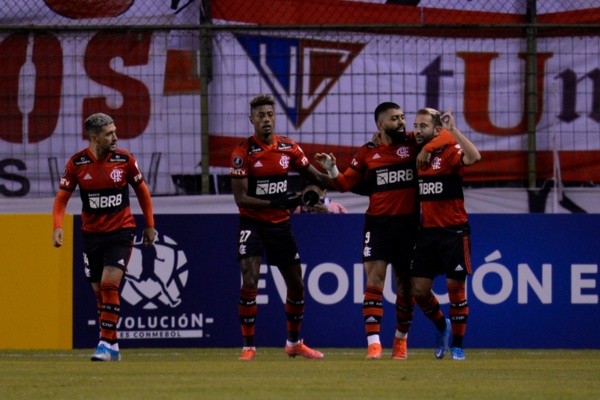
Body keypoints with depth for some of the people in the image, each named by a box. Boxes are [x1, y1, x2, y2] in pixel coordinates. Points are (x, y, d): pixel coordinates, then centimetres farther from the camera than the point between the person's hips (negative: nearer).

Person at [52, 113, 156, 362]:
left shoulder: (124, 159, -6)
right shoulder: (77, 163, -5)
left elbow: (142, 191, 7)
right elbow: (62, 197, -1)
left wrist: (150, 226, 9)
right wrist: (57, 226, -17)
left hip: (121, 231, -2)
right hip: (91, 234, 2)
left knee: (109, 284, -16)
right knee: (98, 291, 5)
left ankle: (107, 343, -15)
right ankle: (112, 345, 15)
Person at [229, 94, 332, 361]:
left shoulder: (289, 148, 0)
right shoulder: (243, 152, -13)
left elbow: (314, 177, 10)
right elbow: (240, 198, -15)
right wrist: (275, 203, -26)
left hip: (281, 225, 5)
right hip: (252, 225, -5)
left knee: (296, 285, 10)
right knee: (249, 283, -16)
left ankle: (294, 343, 28)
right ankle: (248, 346, -9)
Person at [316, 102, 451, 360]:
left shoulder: (413, 143, 3)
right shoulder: (367, 152, 4)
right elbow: (346, 184, 7)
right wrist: (332, 169, -10)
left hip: (408, 223, 1)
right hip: (378, 223, -1)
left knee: (405, 285, 10)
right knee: (374, 279, -11)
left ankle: (401, 339, 29)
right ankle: (373, 342, -14)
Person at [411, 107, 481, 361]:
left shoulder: (449, 153, -9)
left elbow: (474, 157, -29)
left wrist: (453, 130, -28)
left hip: (453, 232, -5)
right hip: (426, 232, 5)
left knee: (455, 287, -1)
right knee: (419, 290, 2)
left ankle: (457, 345, 10)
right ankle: (441, 326, 29)